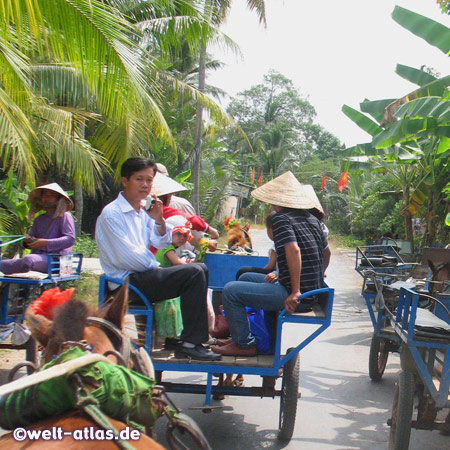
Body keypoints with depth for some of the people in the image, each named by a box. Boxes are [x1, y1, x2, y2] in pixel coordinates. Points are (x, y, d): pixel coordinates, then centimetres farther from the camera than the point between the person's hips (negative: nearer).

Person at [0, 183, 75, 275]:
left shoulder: (64, 216, 5)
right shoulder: (39, 219, 26)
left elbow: (70, 239, -7)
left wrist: (45, 243, -14)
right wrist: (28, 241, 0)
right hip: (37, 256, 7)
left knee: (28, 260, -38)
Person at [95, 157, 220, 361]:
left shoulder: (144, 210, 14)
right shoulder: (111, 213, -12)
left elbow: (161, 243, 15)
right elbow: (126, 257, -18)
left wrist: (159, 221, -4)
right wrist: (155, 268, -6)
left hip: (145, 275, 10)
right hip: (127, 283, -10)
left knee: (200, 269, 12)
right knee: (193, 273, -21)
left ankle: (193, 339, 10)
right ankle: (190, 343, -18)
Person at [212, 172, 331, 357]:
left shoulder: (281, 218, -12)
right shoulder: (312, 219, 12)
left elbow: (293, 250, -26)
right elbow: (326, 251, 21)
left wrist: (295, 292, -25)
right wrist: (318, 278, 33)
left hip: (299, 297, -9)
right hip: (313, 293, 9)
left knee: (230, 291, -8)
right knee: (246, 278, 23)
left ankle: (244, 344, 2)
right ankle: (238, 331, 31)